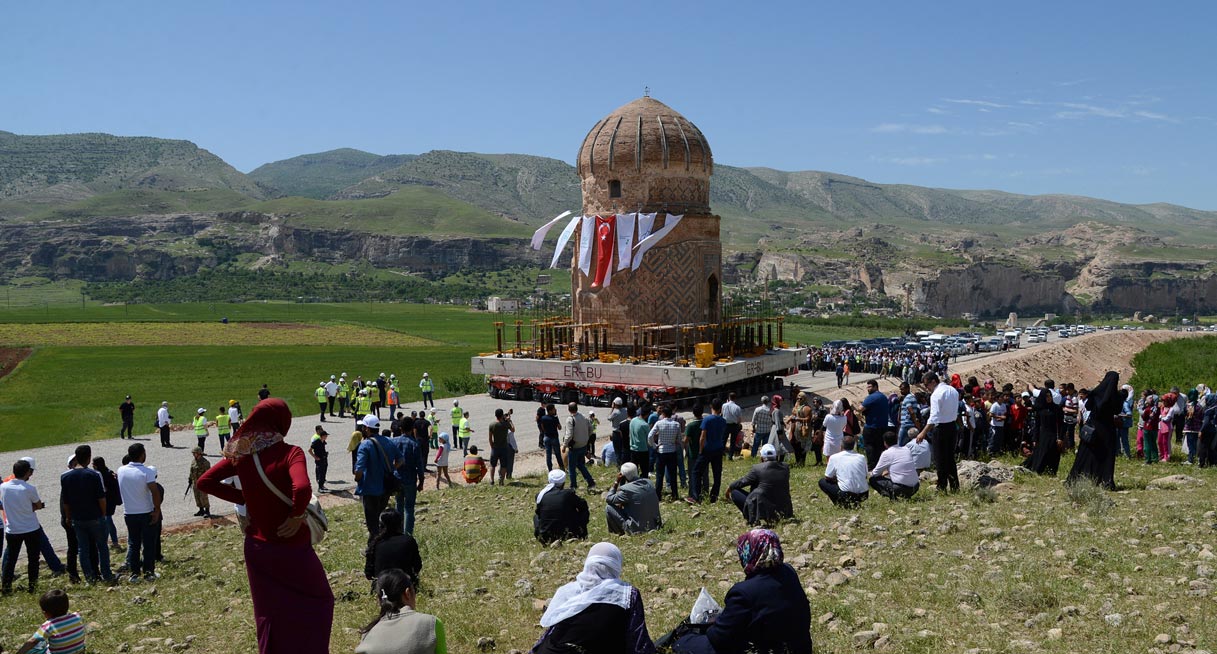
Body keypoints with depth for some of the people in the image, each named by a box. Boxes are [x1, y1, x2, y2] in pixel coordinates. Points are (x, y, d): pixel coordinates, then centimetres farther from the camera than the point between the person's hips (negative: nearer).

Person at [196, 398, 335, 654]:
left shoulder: (242, 454, -3)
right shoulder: (289, 452, -19)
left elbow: (204, 482, 3)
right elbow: (302, 489, -36)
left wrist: (243, 498, 3)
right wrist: (297, 515, -18)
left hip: (258, 546, 5)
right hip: (291, 548, -5)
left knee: (268, 614, 21)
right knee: (318, 601, 18)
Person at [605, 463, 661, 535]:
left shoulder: (627, 489, -18)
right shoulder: (648, 482, 2)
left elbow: (608, 499, -3)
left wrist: (616, 482, -1)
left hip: (638, 529, -7)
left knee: (609, 507, 1)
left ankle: (620, 532, 8)